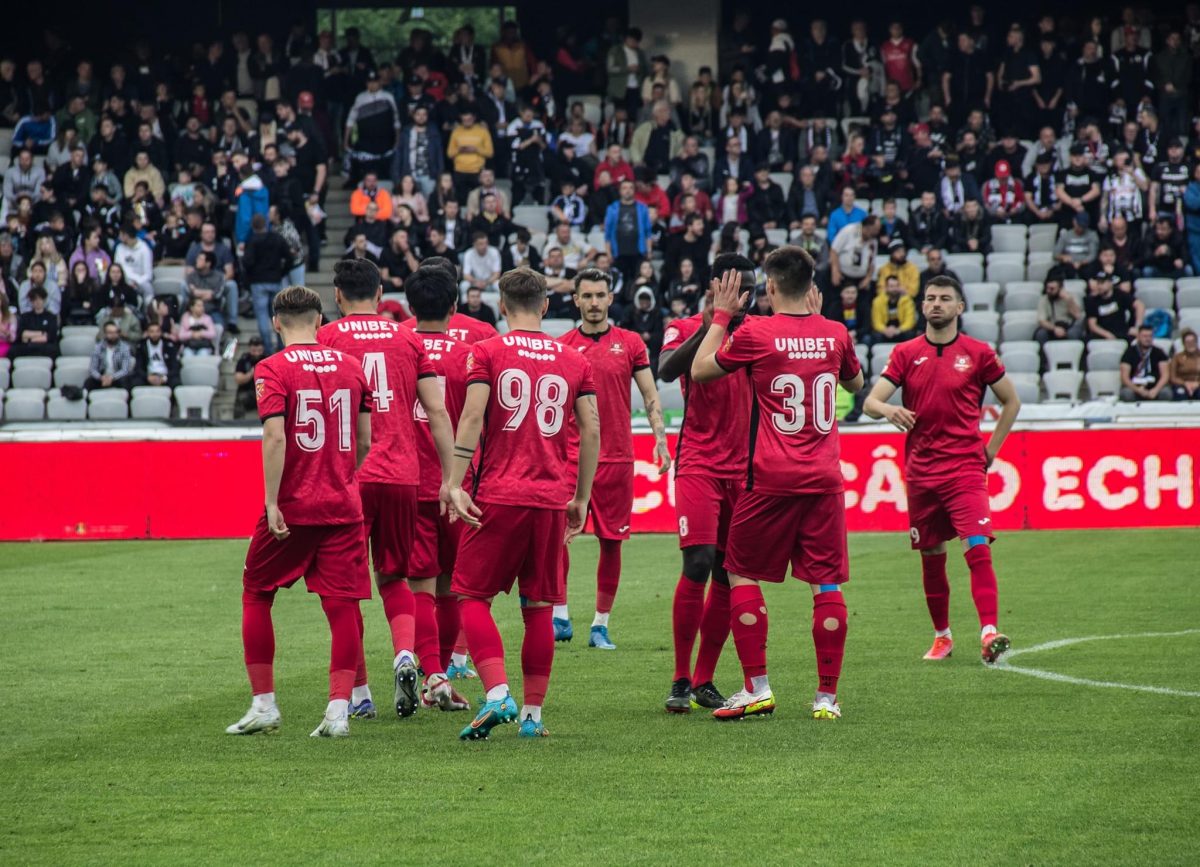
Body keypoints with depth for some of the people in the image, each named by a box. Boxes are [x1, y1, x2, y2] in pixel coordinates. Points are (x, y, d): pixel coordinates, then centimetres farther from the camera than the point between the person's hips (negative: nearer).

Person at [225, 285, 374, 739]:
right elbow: (365, 441, 11)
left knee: (256, 596, 13)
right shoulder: (350, 366, 7)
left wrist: (272, 503, -15)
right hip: (343, 506, 3)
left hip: (292, 507, -3)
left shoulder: (272, 370, -7)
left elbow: (275, 437, -17)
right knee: (343, 605, 2)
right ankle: (339, 709, -4)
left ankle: (263, 704, 12)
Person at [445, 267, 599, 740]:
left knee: (472, 595, 4)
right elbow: (591, 431, 8)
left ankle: (497, 694, -14)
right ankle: (533, 714, 10)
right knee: (539, 607, 9)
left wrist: (455, 484, -11)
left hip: (499, 496, -3)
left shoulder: (487, 352, 0)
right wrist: (581, 498, 15)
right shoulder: (574, 361, 10)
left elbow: (472, 417, -10)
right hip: (552, 499, 3)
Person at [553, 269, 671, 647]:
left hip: (617, 457, 1)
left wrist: (660, 439, -3)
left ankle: (601, 625, 11)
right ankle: (560, 617, -2)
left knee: (611, 541, 3)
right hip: (570, 456, 0)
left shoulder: (630, 344, 5)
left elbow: (650, 397, 7)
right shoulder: (561, 347, 6)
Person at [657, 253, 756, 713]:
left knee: (729, 576, 5)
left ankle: (705, 680, 13)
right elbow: (666, 370, -23)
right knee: (698, 565, -15)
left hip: (743, 468, 5)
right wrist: (710, 325, -28)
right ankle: (681, 680, -8)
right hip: (700, 465, -5)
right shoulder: (685, 329, -2)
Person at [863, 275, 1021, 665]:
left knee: (978, 548, -18)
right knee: (931, 557, 10)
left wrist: (990, 450, 6)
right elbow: (870, 402, -1)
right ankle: (942, 636, 24)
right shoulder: (905, 353, 6)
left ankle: (989, 632, -26)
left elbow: (1011, 402, 13)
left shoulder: (978, 353, 2)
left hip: (965, 468, -3)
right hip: (920, 471, 3)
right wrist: (888, 410, -25)